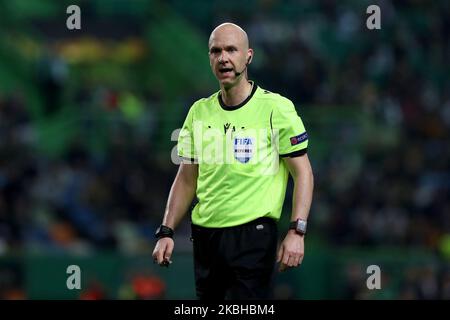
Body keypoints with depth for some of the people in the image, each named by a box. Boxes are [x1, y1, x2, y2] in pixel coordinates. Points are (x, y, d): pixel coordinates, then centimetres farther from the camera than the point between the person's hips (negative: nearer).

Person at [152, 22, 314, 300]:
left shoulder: (276, 108, -5)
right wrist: (166, 232, 7)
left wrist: (297, 232, -15)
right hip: (205, 236, 5)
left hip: (254, 235, -5)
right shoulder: (199, 112, 11)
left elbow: (302, 172, -4)